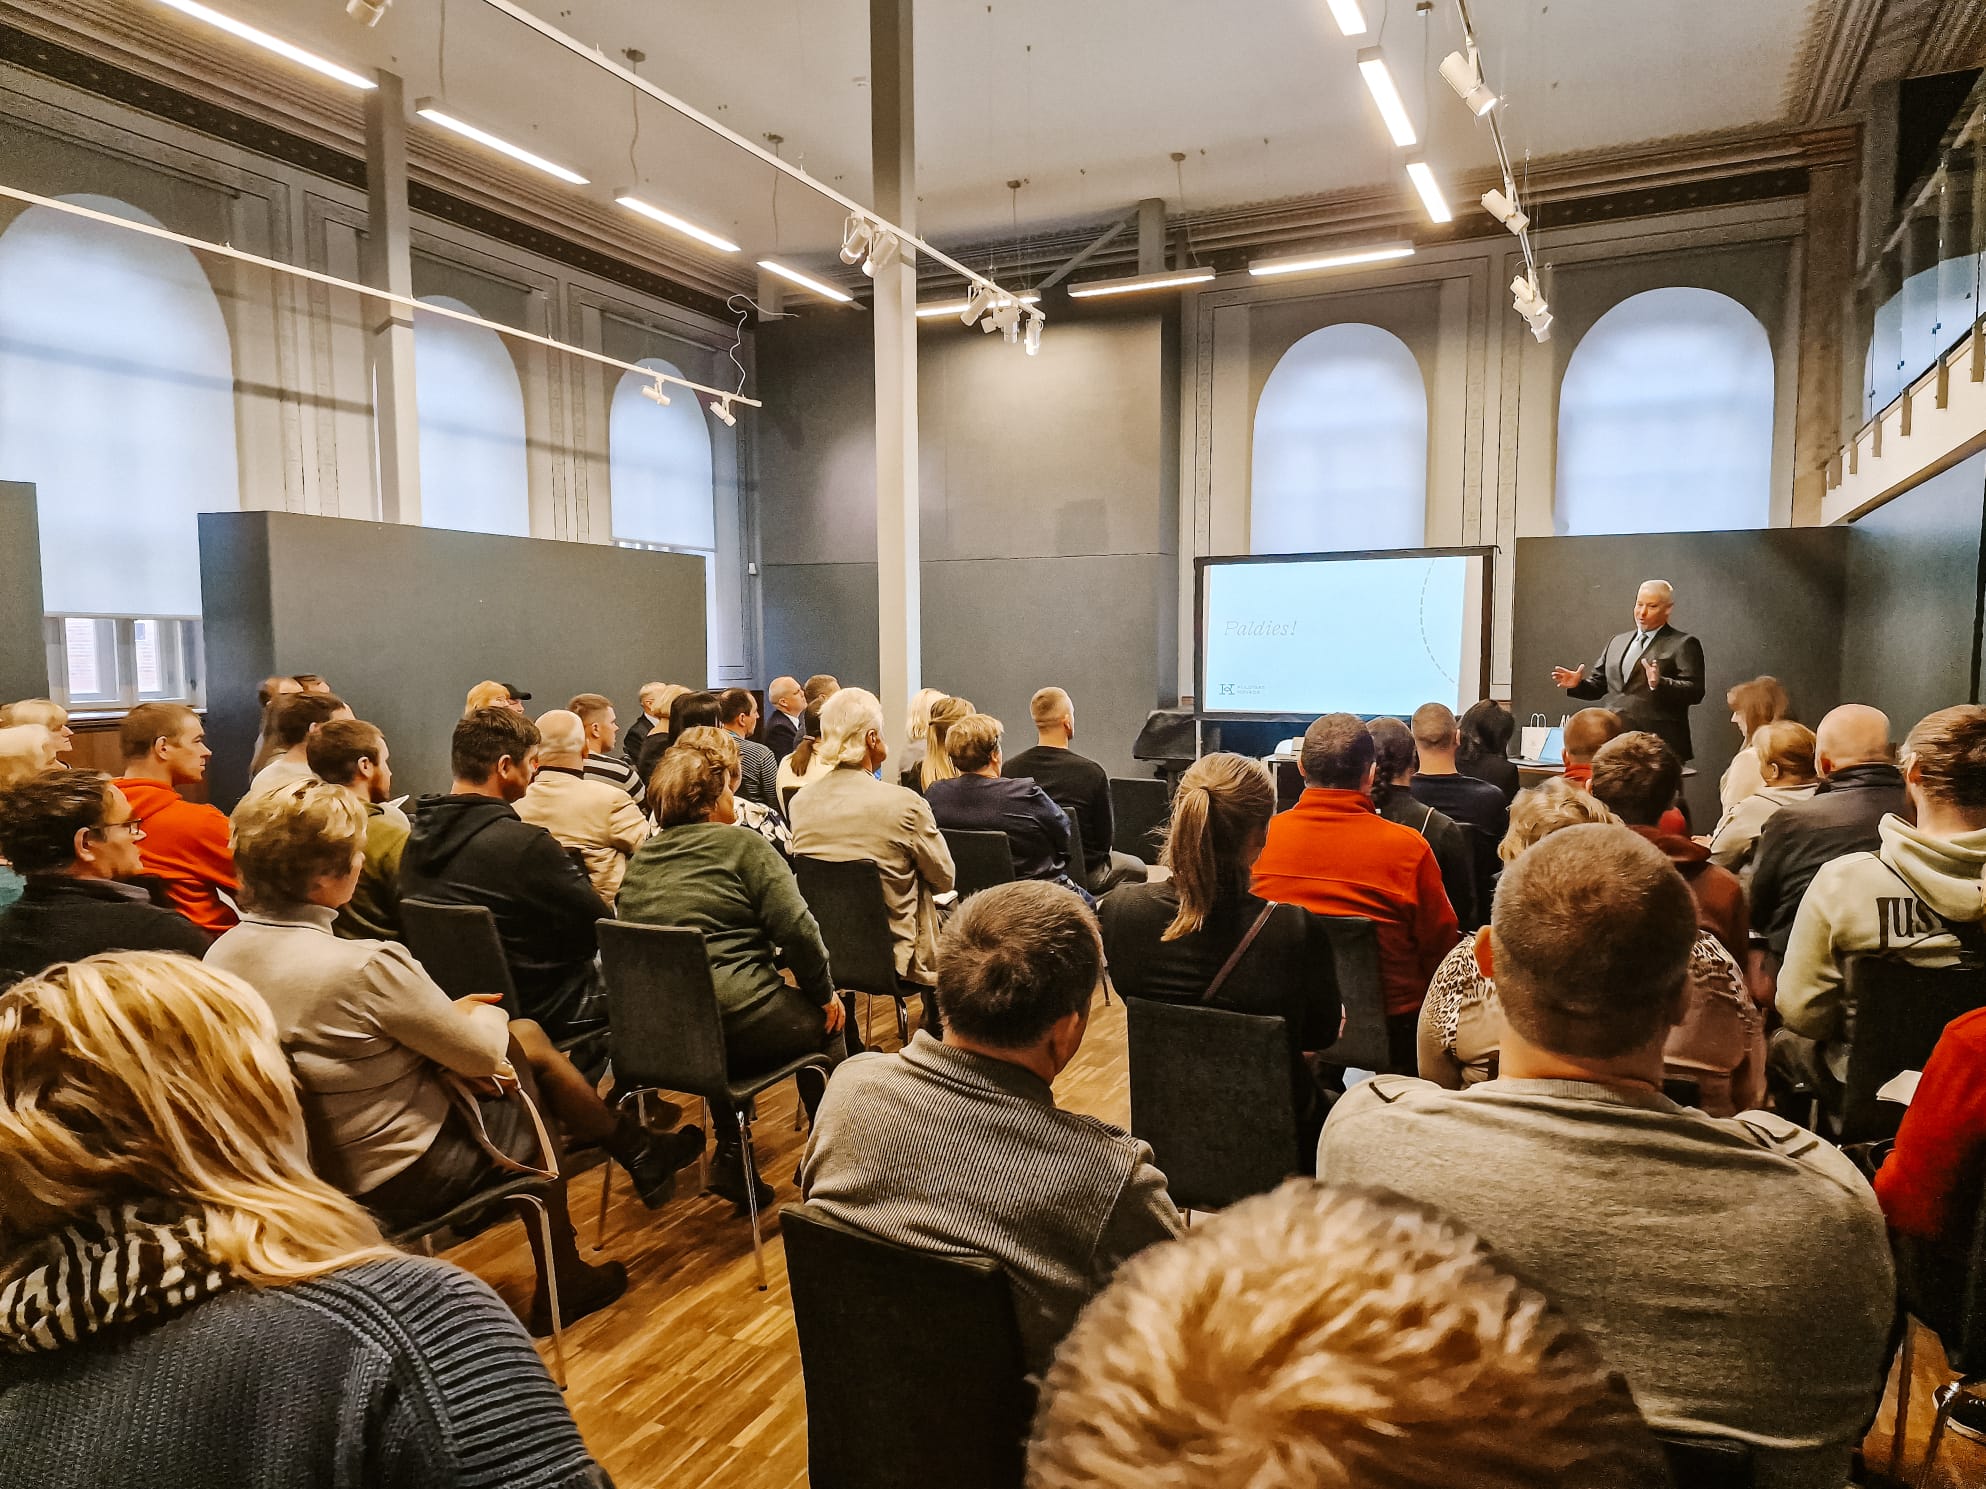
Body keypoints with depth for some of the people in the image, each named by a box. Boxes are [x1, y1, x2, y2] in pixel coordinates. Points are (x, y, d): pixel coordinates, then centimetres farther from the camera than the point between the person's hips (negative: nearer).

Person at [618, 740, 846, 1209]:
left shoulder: (640, 859, 11)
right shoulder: (742, 846, -7)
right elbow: (797, 928, -13)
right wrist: (825, 993, 2)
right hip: (733, 1023, -6)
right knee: (823, 1023, 18)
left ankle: (730, 1154, 32)